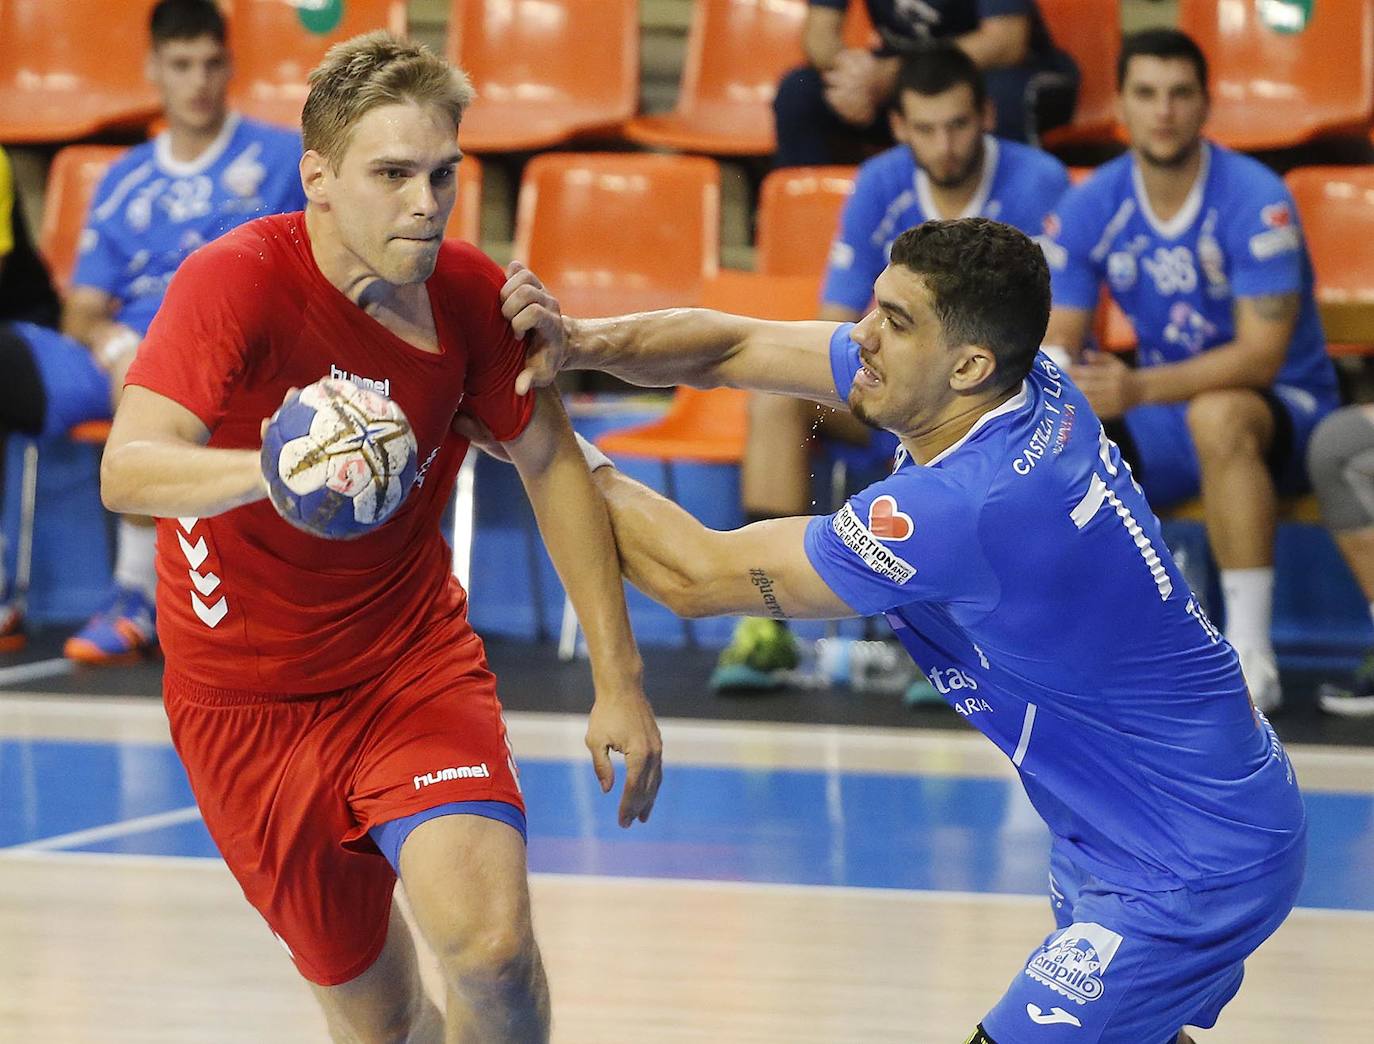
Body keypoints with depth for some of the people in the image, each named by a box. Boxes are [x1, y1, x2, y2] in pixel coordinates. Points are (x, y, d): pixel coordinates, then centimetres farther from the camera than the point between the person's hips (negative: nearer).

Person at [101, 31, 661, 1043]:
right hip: (245, 695, -1)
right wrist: (274, 468, -55)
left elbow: (552, 465, 6)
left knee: (491, 938, -25)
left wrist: (618, 678, 3)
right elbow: (127, 470, -35)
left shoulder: (468, 292, -10)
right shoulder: (236, 282, -21)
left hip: (416, 659, 2)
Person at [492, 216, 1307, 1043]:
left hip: (1196, 872, -10)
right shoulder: (1033, 389, -6)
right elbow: (730, 346, 0)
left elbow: (695, 578, -22)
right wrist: (581, 344, -16)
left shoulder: (966, 507, -32)